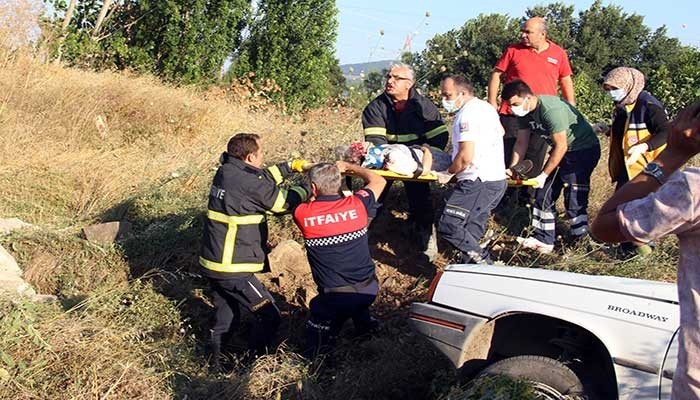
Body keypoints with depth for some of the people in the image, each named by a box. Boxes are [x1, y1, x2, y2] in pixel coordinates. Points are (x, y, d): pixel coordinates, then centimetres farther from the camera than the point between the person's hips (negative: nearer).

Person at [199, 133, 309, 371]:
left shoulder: (226, 171, 4)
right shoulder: (249, 183, -20)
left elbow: (264, 176, 19)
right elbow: (284, 201, -8)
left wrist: (292, 166, 17)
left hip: (212, 263, 9)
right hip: (233, 269, -9)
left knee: (225, 315, 25)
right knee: (268, 316, 1)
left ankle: (216, 363, 38)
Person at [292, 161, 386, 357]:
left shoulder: (302, 214, -12)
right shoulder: (356, 204, -8)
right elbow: (379, 181, 14)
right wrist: (349, 166, 24)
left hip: (336, 298, -2)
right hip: (369, 289, 2)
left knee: (315, 346, 18)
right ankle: (365, 322, 35)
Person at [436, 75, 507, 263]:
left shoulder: (467, 115, -14)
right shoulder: (486, 107, 17)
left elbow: (466, 157, -21)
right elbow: (501, 132, 38)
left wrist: (448, 172, -5)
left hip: (478, 183, -11)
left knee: (448, 225, -12)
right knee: (471, 233, 14)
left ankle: (482, 260, -9)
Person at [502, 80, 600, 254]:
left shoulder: (551, 110, -30)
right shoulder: (525, 111, -3)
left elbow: (561, 146, -27)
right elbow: (521, 142, 5)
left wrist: (544, 175, -23)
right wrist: (512, 169, -4)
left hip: (584, 149, -9)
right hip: (561, 150, 9)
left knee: (574, 200, -11)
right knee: (544, 194, 7)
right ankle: (543, 240, 14)